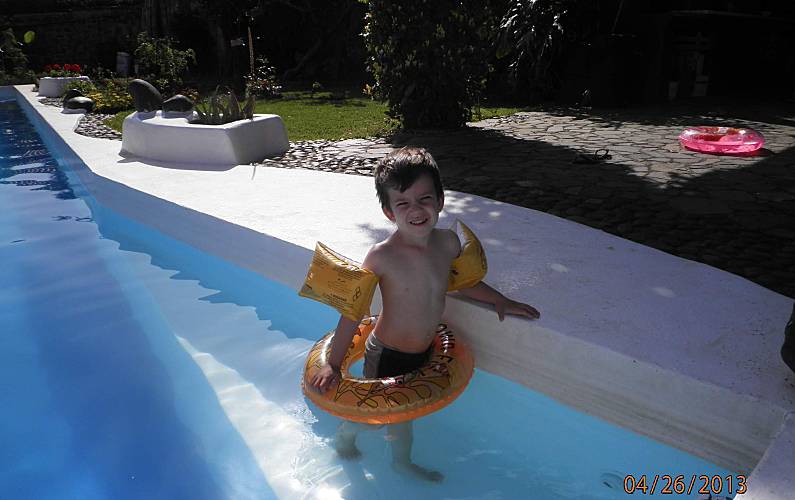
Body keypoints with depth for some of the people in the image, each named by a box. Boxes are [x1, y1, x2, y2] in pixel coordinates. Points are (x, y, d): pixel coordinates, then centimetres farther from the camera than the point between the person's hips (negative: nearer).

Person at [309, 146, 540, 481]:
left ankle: (403, 461, 55)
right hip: (387, 356, -4)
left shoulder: (448, 242, -12)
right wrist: (333, 365, -18)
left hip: (423, 353, 5)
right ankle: (344, 436, 53)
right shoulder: (382, 257, -28)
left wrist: (499, 300, 11)